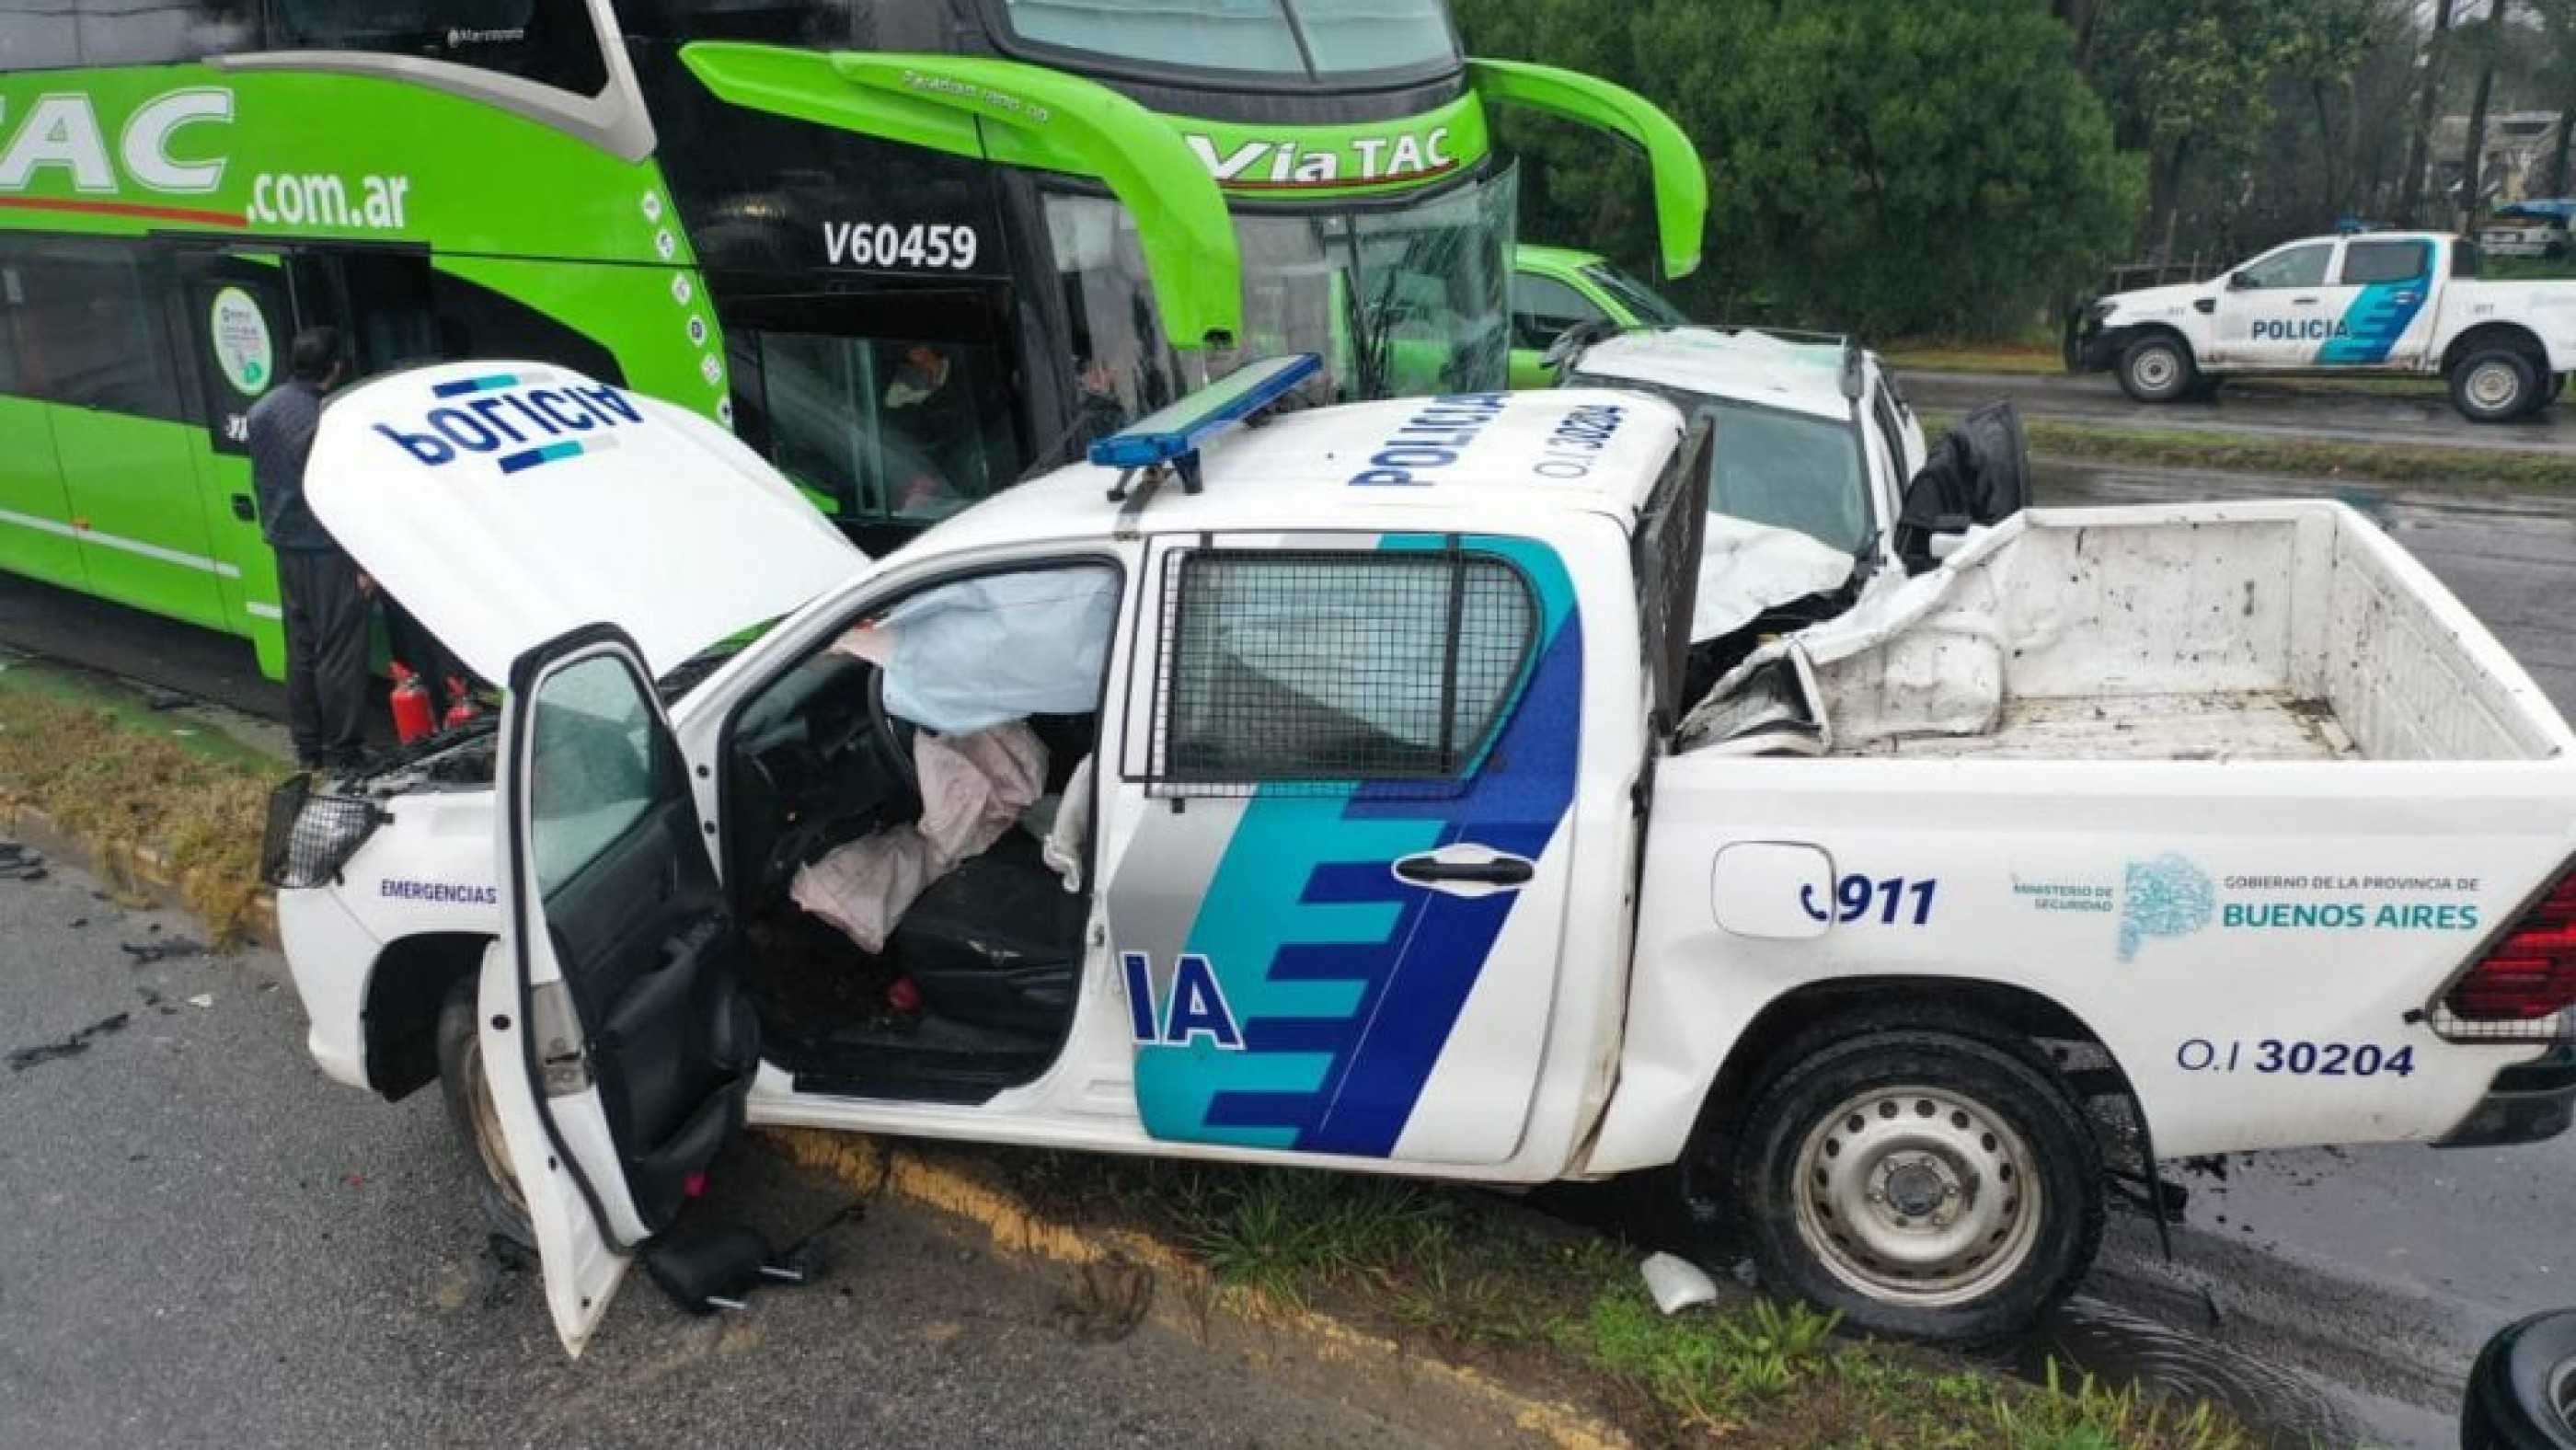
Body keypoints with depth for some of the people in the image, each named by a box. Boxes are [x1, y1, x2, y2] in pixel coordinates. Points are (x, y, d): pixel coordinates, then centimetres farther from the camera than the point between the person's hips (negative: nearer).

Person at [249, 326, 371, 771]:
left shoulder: (261, 412, 6)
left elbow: (261, 482, 15)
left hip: (287, 548, 8)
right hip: (330, 551, -8)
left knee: (300, 648, 15)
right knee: (339, 655, -1)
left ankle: (307, 750, 22)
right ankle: (342, 755, 3)